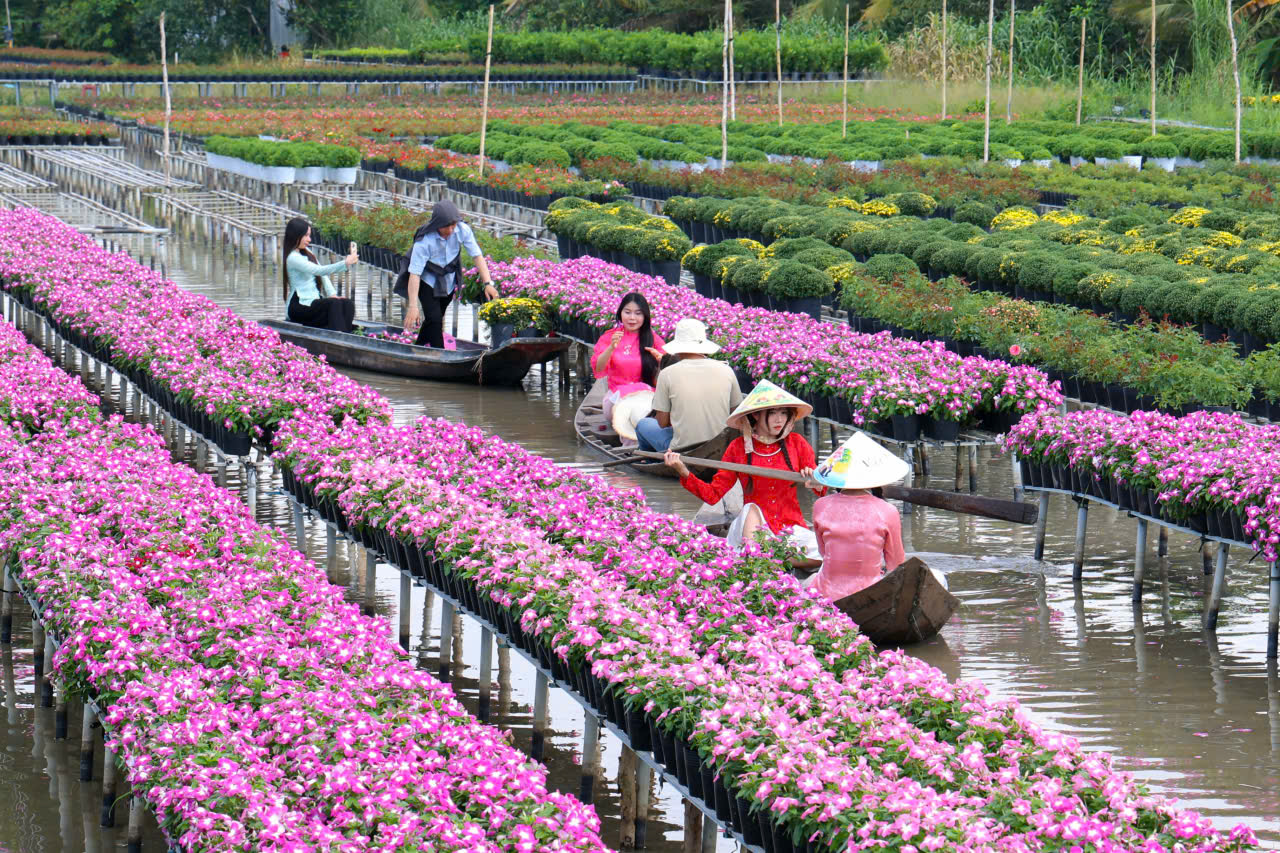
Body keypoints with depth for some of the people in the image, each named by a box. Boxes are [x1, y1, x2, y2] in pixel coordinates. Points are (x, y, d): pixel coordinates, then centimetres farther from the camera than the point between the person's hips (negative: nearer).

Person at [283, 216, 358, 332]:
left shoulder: (306, 252, 16)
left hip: (314, 302, 8)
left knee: (348, 304, -16)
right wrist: (345, 263, -34)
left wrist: (332, 294, -3)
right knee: (335, 304, -31)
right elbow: (320, 270, -26)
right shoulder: (293, 258, -14)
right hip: (298, 308, -8)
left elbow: (322, 274, 13)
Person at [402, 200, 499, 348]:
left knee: (437, 318, 14)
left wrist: (488, 283, -27)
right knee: (434, 319, -16)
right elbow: (414, 273, -32)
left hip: (449, 280, 4)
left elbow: (477, 256, -16)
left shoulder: (462, 230, -22)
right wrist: (413, 306, -37)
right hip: (428, 280, -4)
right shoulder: (424, 240, -32)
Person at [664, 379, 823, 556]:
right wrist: (684, 473, -13)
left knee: (820, 556, -28)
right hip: (756, 526, -1)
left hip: (791, 526, 1)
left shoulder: (796, 443, 4)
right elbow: (713, 494, 0)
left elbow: (823, 490, 8)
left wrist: (817, 484, -17)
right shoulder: (738, 447, 2)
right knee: (751, 509, -35)